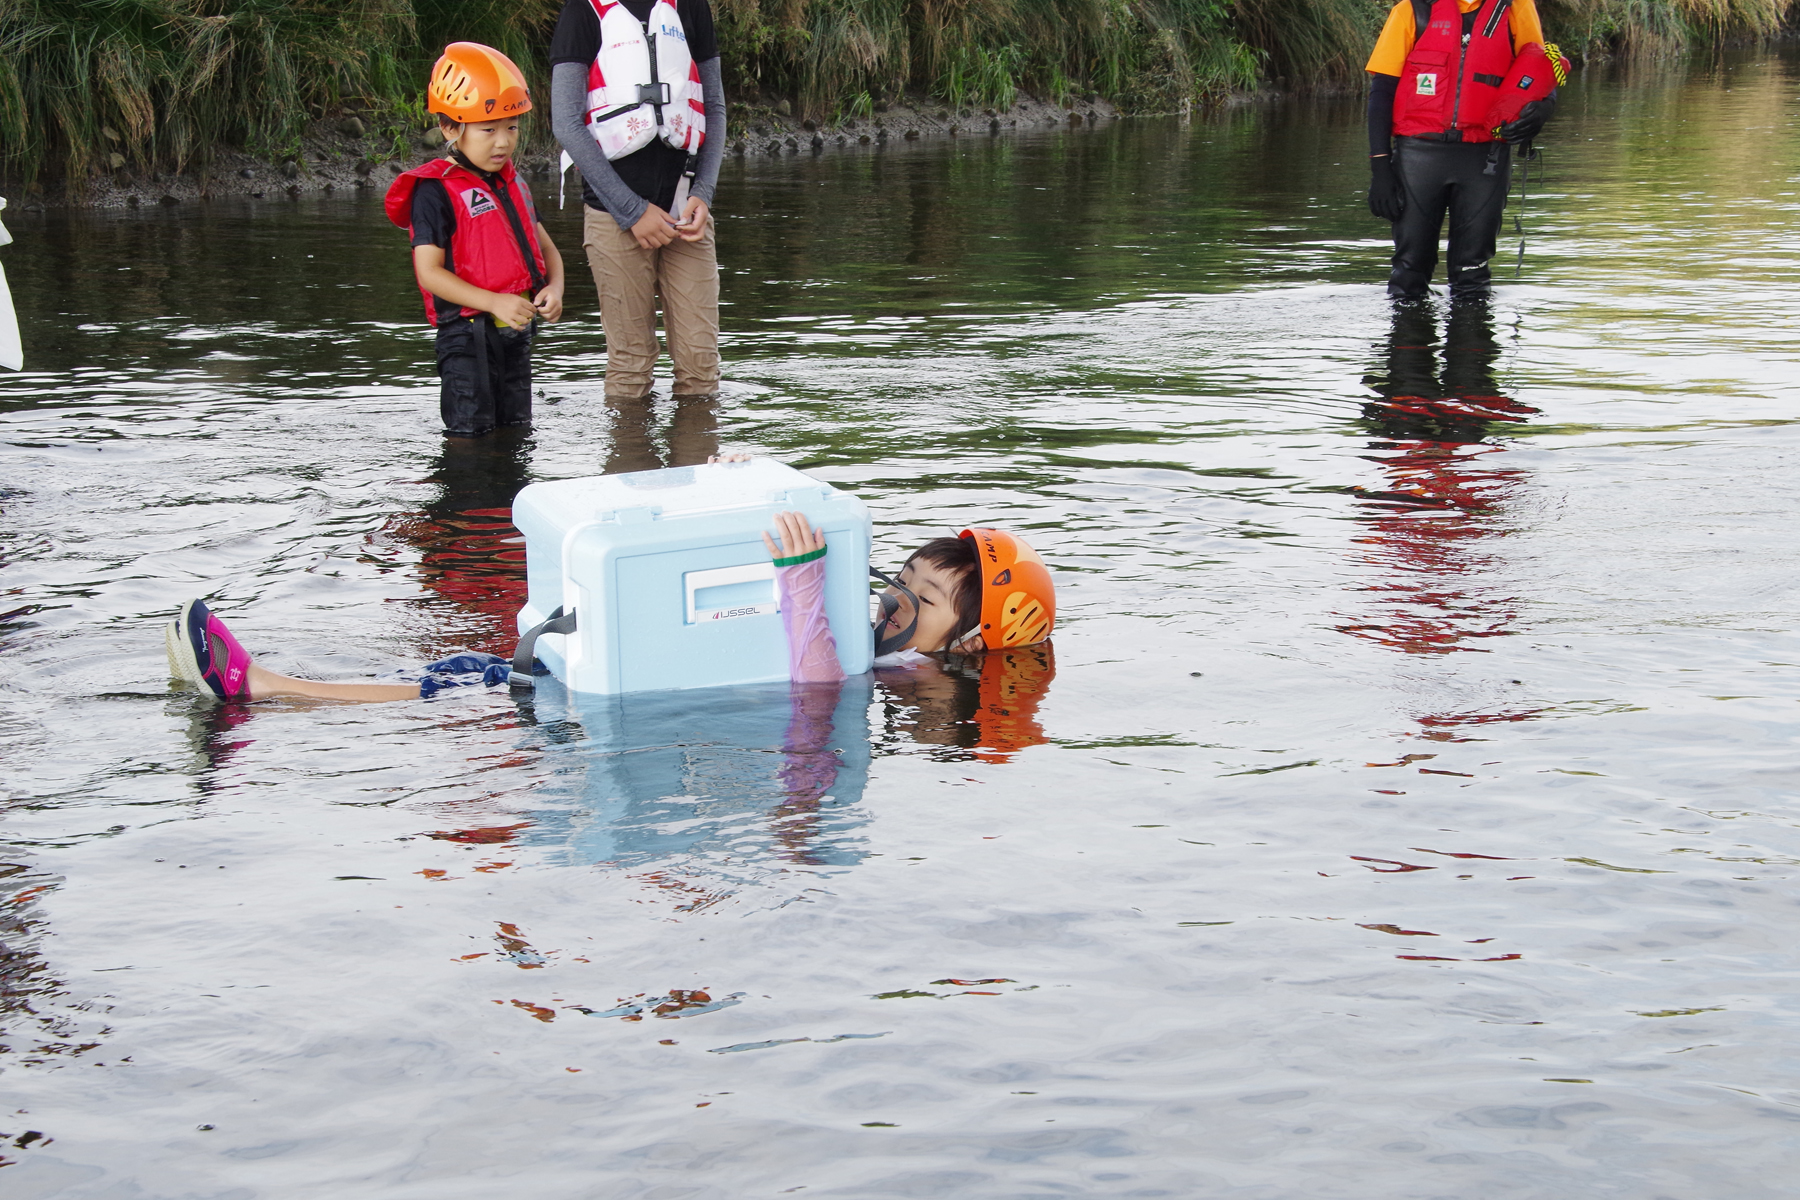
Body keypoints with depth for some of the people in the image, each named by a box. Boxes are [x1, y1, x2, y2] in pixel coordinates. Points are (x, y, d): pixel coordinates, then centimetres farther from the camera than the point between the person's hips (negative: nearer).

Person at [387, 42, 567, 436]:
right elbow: (429, 271, -18)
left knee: (516, 430, 15)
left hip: (516, 331, 7)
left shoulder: (512, 183, 13)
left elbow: (544, 246, 18)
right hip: (467, 333, -7)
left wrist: (554, 288, -5)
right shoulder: (434, 192, -12)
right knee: (471, 433, -4)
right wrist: (494, 302, -27)